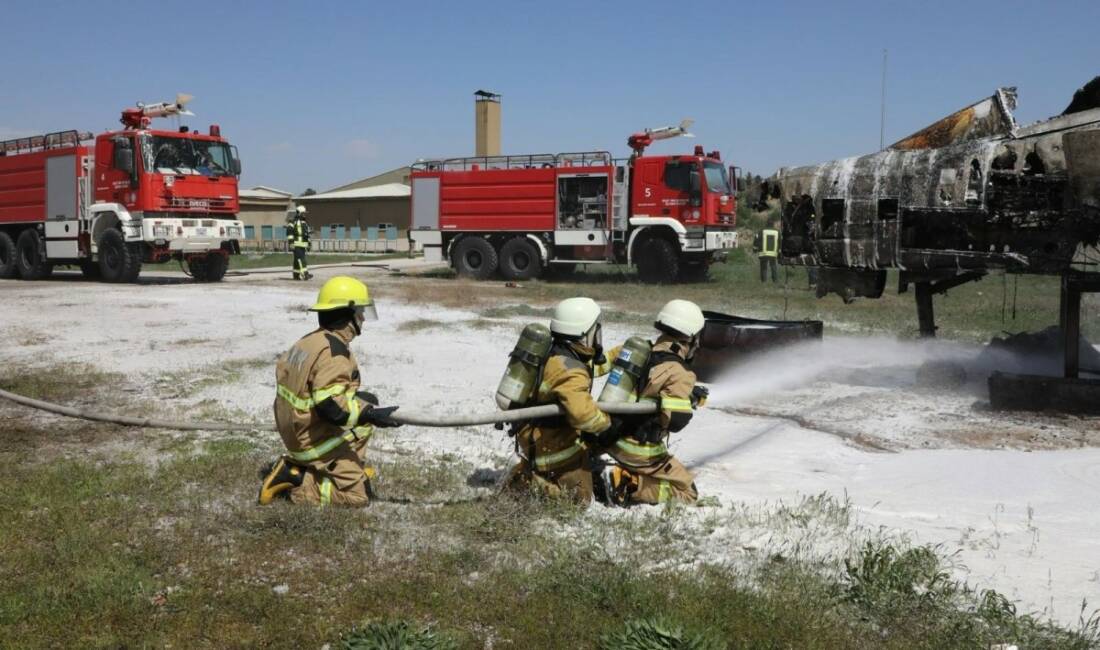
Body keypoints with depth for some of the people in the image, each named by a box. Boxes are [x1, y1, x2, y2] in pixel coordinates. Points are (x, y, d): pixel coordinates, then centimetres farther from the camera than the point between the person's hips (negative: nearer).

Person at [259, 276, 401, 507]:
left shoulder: (308, 341, 5)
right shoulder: (333, 352, -25)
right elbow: (330, 406, -32)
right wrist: (372, 415, -30)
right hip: (317, 442, -10)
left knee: (368, 402, 20)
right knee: (359, 495, -7)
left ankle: (353, 466, 21)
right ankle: (293, 481, -8)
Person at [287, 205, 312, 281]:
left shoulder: (305, 223, 20)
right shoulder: (293, 221, -7)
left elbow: (307, 234, 25)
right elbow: (289, 231, -14)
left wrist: (308, 244, 22)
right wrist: (291, 242, -20)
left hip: (303, 244, 8)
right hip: (296, 244, -8)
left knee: (297, 259, 10)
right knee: (300, 259, -15)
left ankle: (296, 275, 14)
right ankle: (304, 274, -24)